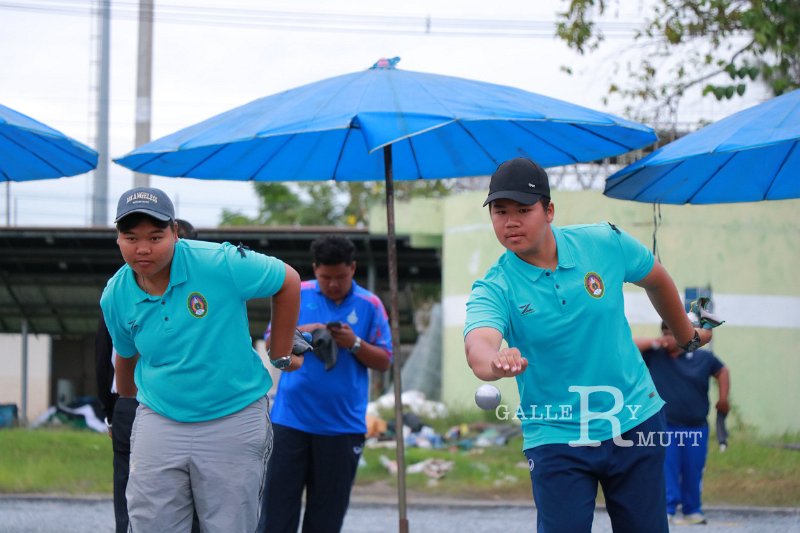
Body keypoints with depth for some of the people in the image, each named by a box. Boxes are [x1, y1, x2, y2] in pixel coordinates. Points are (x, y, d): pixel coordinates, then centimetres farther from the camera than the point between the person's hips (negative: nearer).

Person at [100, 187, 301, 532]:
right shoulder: (115, 296, -2)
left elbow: (288, 281, -4)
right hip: (159, 423, 3)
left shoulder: (220, 264, -17)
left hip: (234, 422, -3)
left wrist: (281, 355, 4)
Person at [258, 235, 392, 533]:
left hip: (343, 425, 0)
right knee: (278, 502, -2)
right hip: (291, 418, 0)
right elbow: (271, 342, 6)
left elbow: (384, 362, 2)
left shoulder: (369, 305, 3)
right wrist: (299, 334, -13)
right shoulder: (296, 295, 4)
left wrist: (355, 344, -15)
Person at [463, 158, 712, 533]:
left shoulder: (605, 243, -7)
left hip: (634, 420, 2)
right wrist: (496, 361, -58)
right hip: (555, 439, -2)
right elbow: (478, 345, -34)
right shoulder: (494, 290, -13)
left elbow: (656, 280, 14)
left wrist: (687, 336, 27)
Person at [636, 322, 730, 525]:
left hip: (696, 428, 1)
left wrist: (723, 399, 10)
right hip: (665, 426, -1)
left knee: (693, 472, 7)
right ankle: (667, 510, -5)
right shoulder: (654, 356, 2)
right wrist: (654, 343, -10)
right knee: (667, 470, -7)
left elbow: (722, 371, 18)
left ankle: (692, 511, 19)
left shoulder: (703, 358, 6)